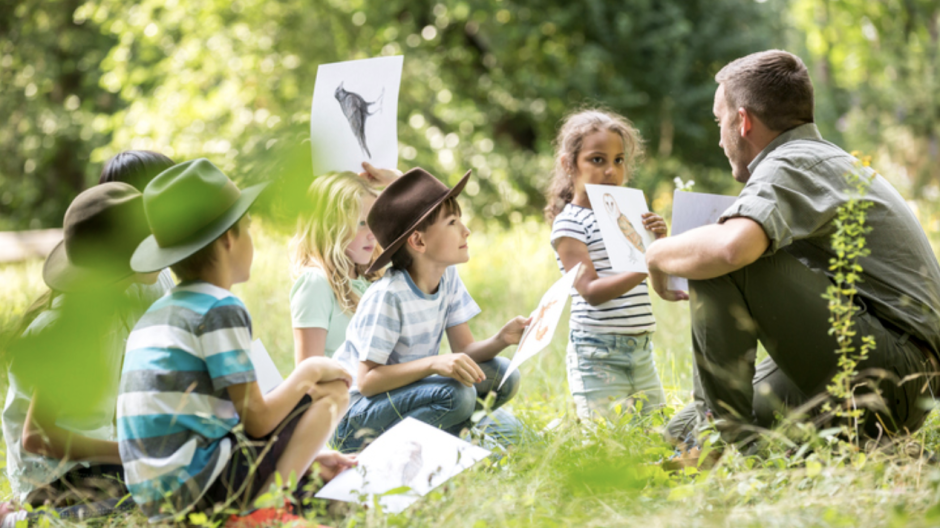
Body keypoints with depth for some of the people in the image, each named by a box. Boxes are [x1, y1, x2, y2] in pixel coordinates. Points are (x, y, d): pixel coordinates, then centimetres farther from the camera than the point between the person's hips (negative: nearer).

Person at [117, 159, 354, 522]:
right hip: (200, 488, -9)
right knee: (331, 391, 1)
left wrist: (301, 455, 19)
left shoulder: (154, 315, 19)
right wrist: (309, 372, 5)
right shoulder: (221, 310, -8)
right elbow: (257, 421, -12)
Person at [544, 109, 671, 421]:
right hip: (598, 353, -6)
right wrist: (642, 270, -29)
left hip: (640, 347, 6)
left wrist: (659, 241, -6)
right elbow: (591, 291, -17)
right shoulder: (569, 223, -6)